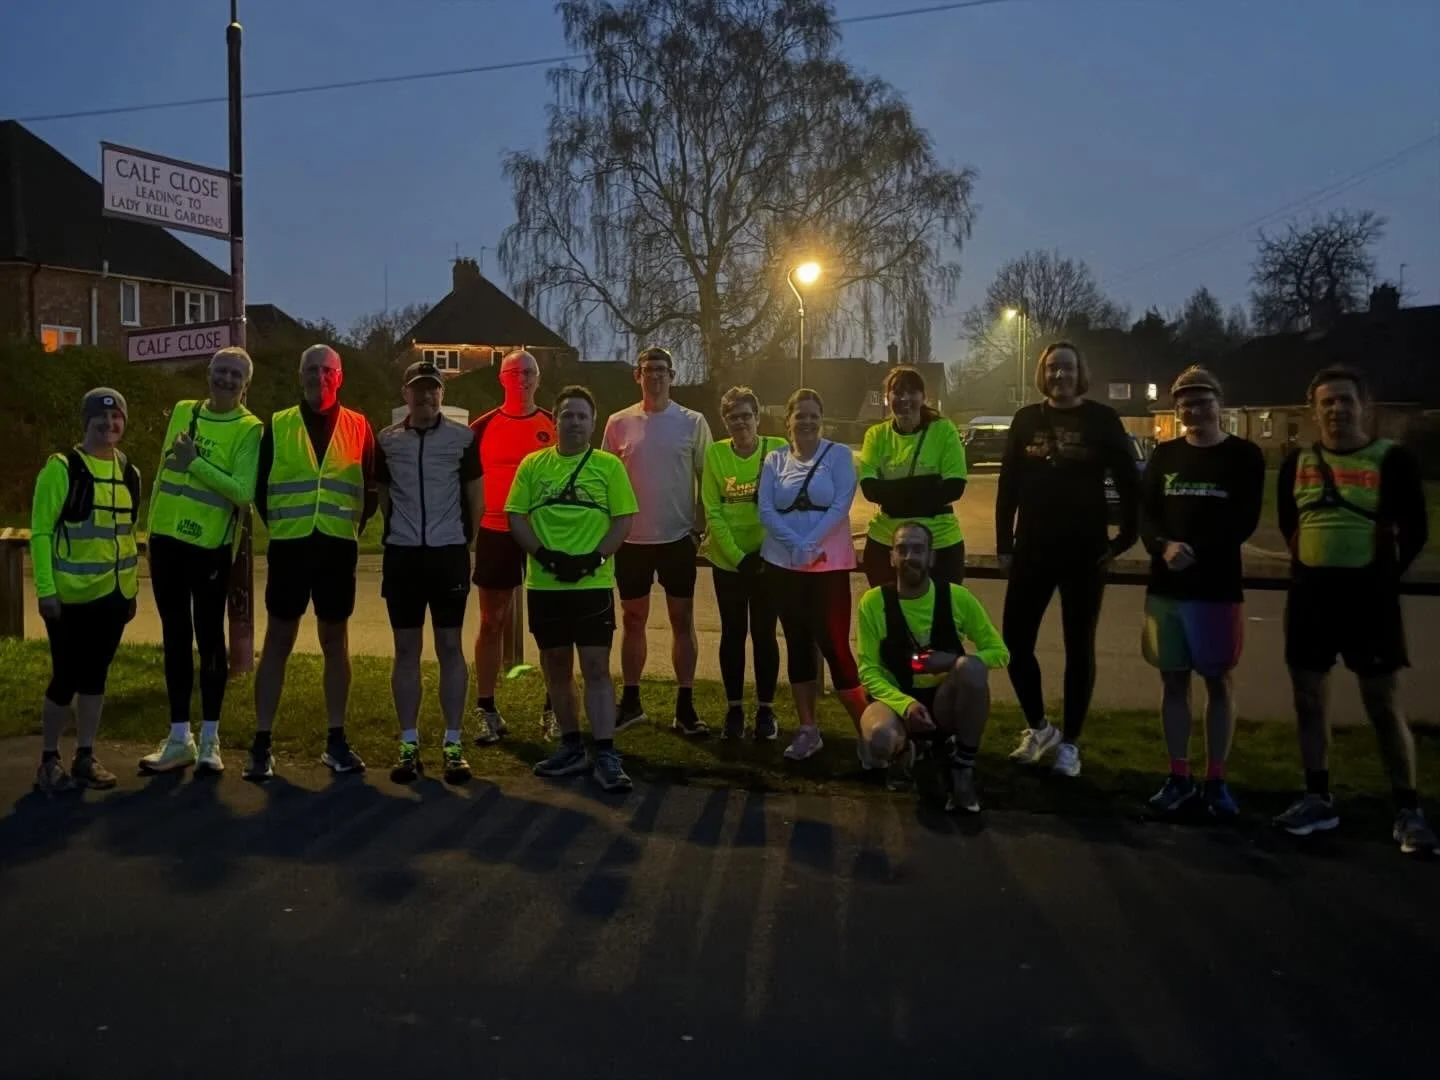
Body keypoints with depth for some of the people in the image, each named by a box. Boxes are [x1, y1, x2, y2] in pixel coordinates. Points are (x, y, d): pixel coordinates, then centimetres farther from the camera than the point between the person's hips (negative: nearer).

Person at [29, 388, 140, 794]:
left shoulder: (130, 474, 9)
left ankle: (85, 756, 20)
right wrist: (46, 589, -15)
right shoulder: (62, 468, -8)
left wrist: (132, 588, 15)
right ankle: (49, 760, 14)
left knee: (95, 676, 11)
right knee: (66, 679, 0)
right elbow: (40, 532, -10)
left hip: (114, 595, 5)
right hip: (71, 596, -5)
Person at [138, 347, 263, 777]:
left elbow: (244, 493, -19)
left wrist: (197, 462, -19)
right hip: (167, 540, 6)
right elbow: (163, 472, 19)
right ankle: (179, 738, 19)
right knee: (175, 636, 10)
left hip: (210, 546, -5)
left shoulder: (250, 429, -8)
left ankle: (210, 739, 13)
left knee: (209, 637, 2)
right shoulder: (182, 412, 10)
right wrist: (152, 524, 19)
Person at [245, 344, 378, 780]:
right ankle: (262, 743, 8)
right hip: (289, 545, 0)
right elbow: (260, 486, 8)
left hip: (338, 547, 1)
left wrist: (354, 526, 3)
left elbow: (372, 488, 8)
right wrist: (278, 526, 7)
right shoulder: (277, 426, 5)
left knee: (335, 641, 8)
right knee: (278, 641, 2)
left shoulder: (359, 426, 6)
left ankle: (336, 740, 16)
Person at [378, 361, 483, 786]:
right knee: (406, 648, 5)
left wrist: (466, 540, 6)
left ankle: (452, 744, 8)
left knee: (450, 647, 2)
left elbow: (473, 496, 7)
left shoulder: (462, 438, 1)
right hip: (401, 554, 2)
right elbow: (382, 495, 16)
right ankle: (409, 744, 11)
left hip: (449, 553, -1)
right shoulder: (387, 440, 6)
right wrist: (399, 532, 14)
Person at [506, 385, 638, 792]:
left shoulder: (609, 465, 1)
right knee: (556, 667, 11)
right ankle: (571, 747, 24)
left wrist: (594, 557, -15)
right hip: (544, 584, 3)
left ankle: (606, 755, -1)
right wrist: (544, 555, -12)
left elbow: (624, 519, -1)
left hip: (594, 584, -3)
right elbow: (516, 517, 3)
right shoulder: (533, 465, 6)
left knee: (596, 667, -5)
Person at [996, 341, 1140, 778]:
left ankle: (1070, 742, 18)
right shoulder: (1026, 420, 5)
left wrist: (1124, 538, -4)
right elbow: (1007, 485, 5)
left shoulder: (1102, 419, -2)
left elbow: (1129, 483, 0)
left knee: (1079, 648, 6)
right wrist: (1004, 543, 1)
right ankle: (1039, 727, 23)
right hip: (1032, 549, 2)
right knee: (1015, 641, 2)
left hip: (1085, 552, -2)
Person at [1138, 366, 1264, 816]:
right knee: (1174, 680, 7)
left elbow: (1243, 522, -7)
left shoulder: (1244, 455, 1)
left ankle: (1215, 780, 14)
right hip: (1165, 586, 3)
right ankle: (1179, 777, 17)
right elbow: (1145, 513, 2)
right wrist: (1163, 546, -19)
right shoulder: (1164, 455, 10)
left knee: (1217, 681, 4)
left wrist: (1196, 552, -20)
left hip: (1218, 588, -3)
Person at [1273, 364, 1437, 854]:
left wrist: (1382, 575, -3)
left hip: (1368, 595, -4)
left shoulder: (1392, 459, -5)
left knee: (1382, 705, 0)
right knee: (1308, 699, 8)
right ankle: (1318, 800, 20)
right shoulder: (1297, 462, 6)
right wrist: (1312, 564, 12)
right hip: (1309, 593, 4)